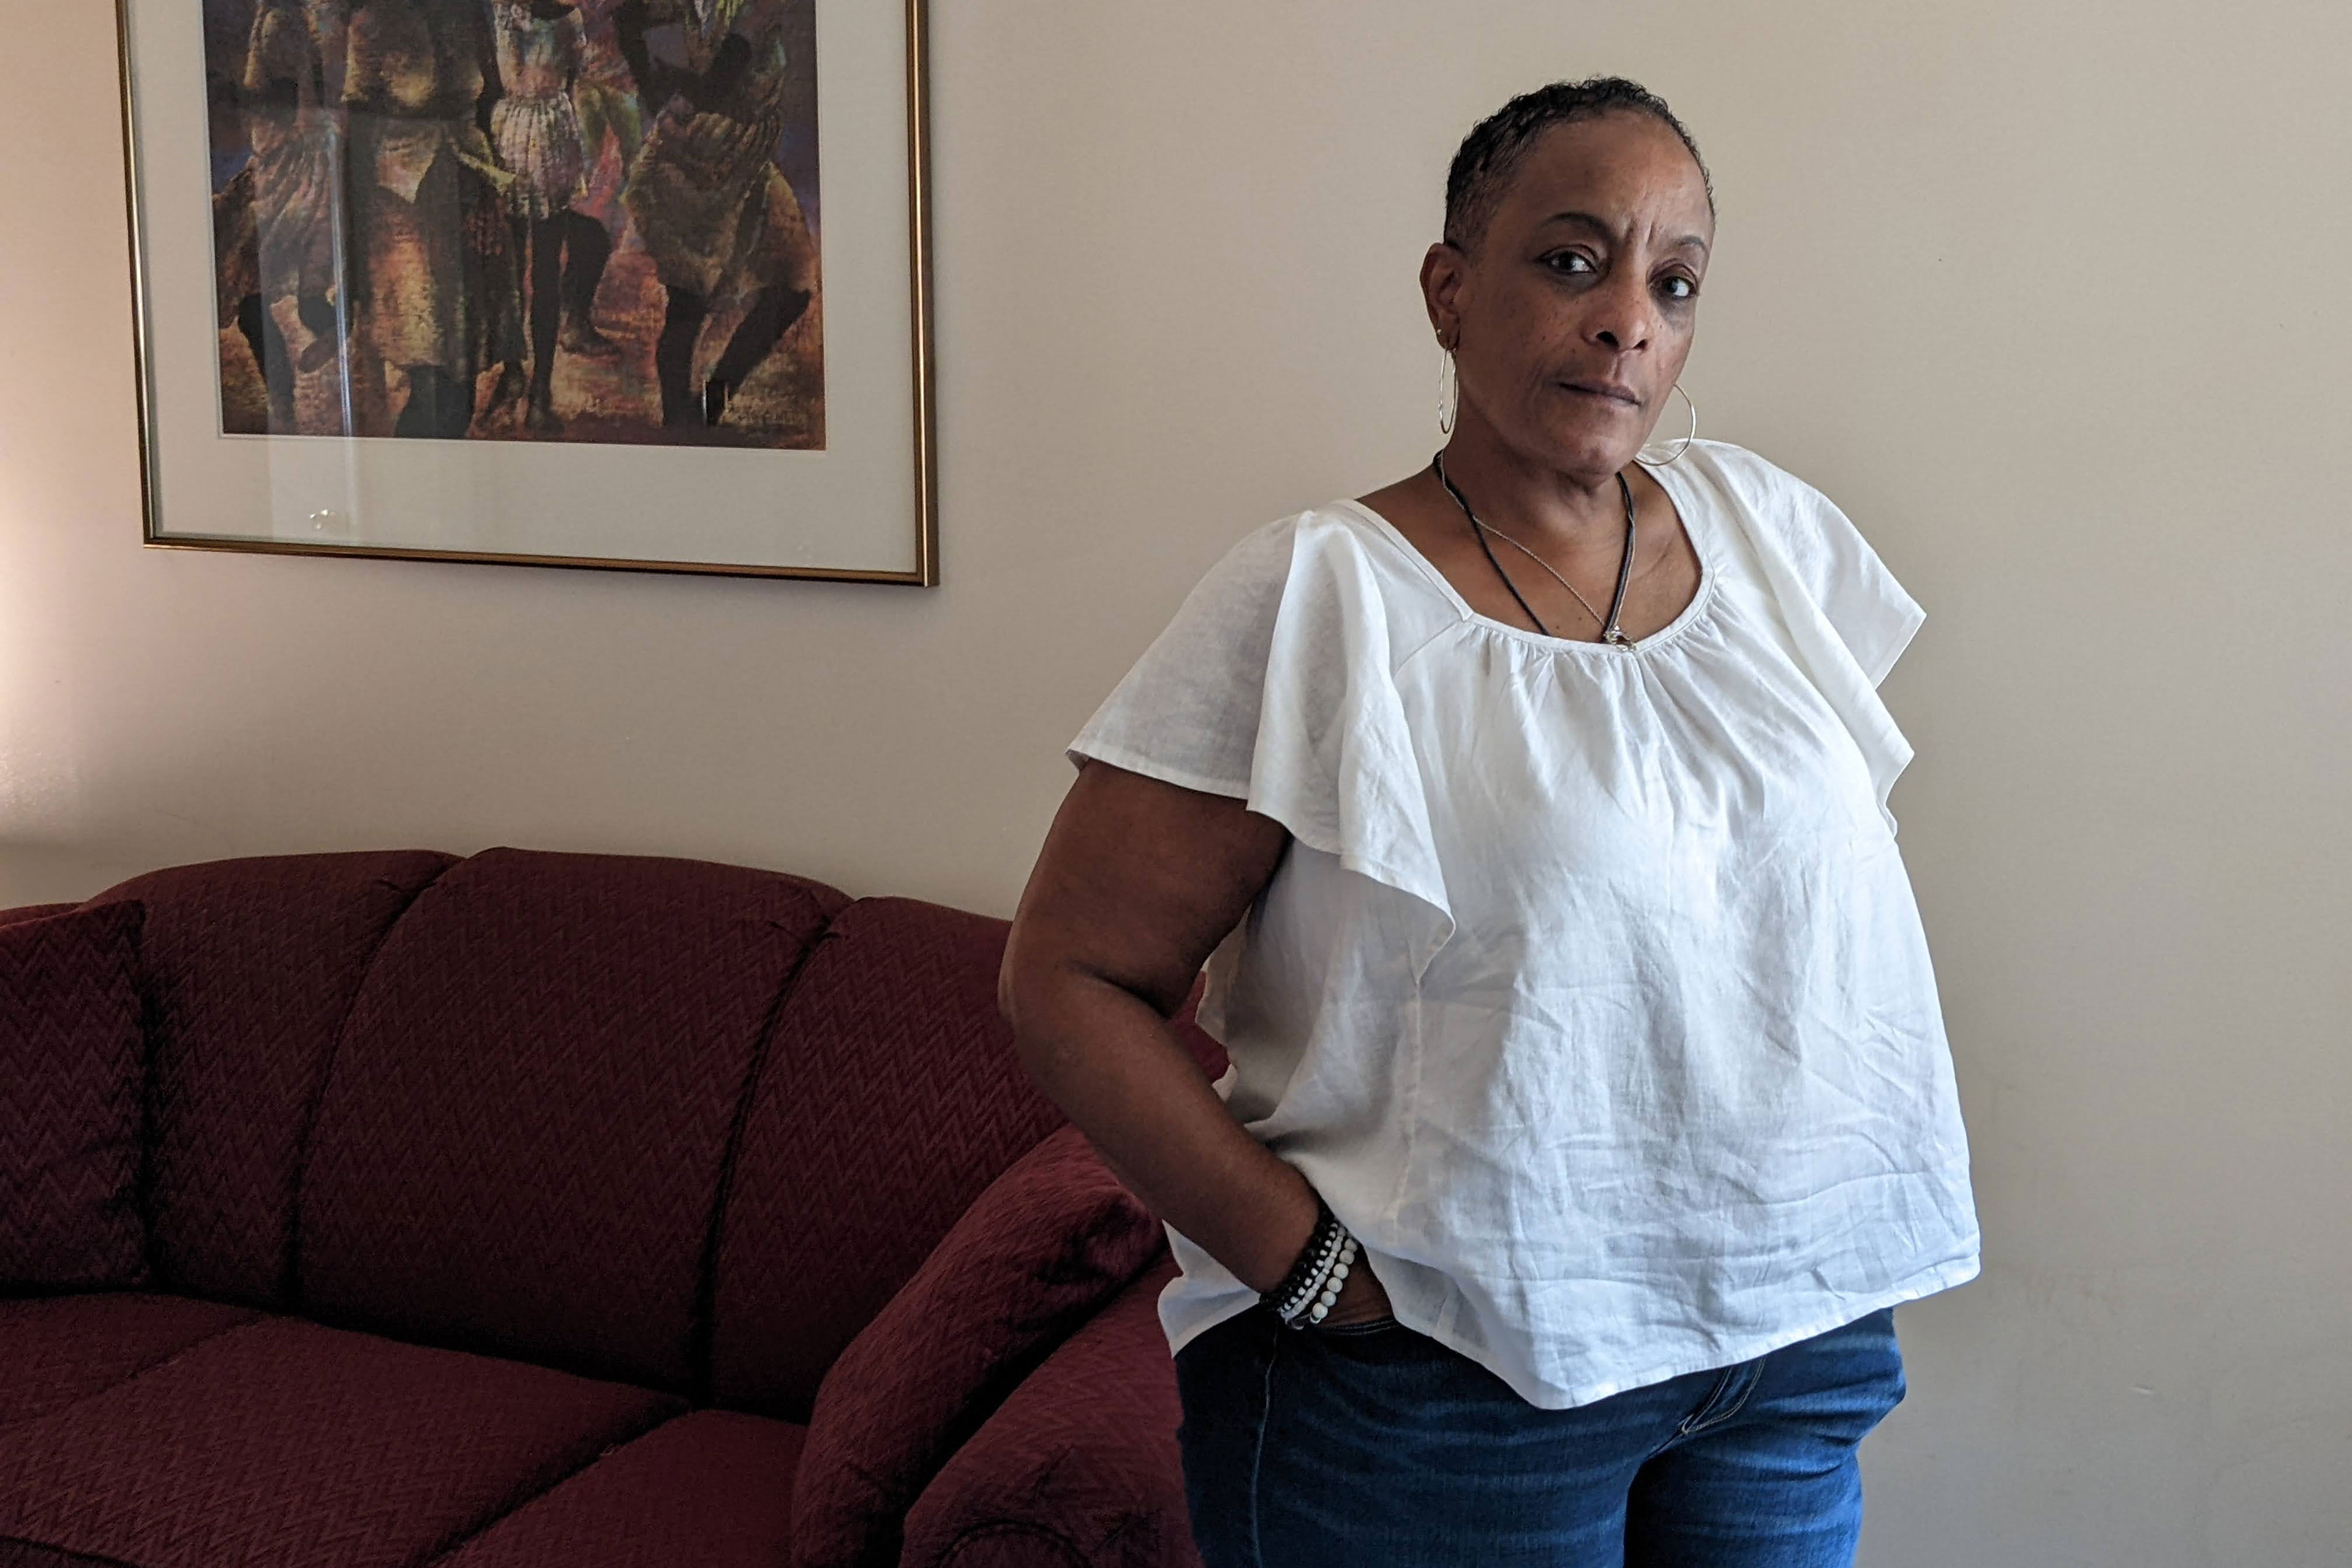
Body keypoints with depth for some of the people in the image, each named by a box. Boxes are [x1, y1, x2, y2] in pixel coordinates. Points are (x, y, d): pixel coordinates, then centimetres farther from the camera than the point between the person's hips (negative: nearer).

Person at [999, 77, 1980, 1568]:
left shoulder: (1767, 525, 4)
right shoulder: (1316, 599, -13)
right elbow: (1070, 975, -12)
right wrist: (1306, 1263, -17)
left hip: (1793, 1341, 5)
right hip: (1450, 1389, -5)